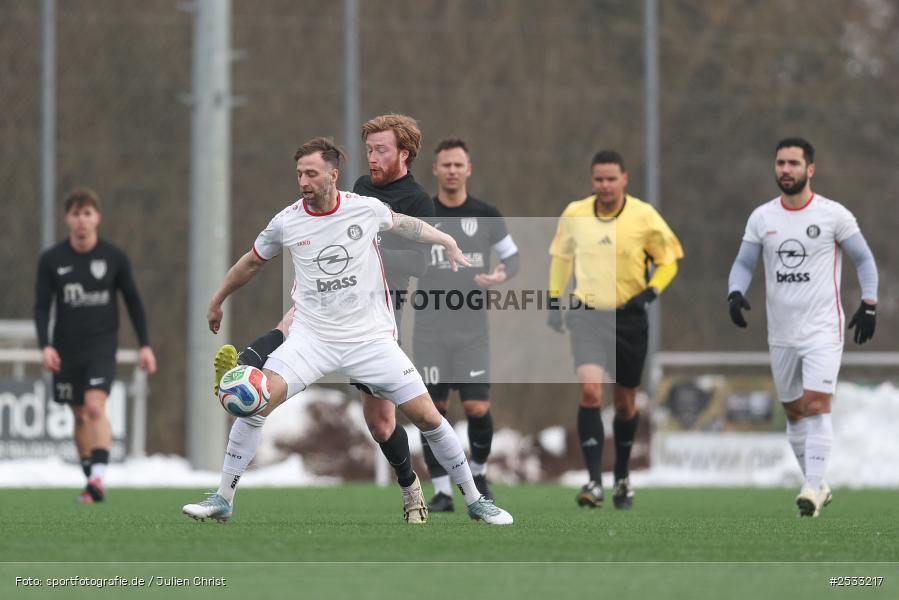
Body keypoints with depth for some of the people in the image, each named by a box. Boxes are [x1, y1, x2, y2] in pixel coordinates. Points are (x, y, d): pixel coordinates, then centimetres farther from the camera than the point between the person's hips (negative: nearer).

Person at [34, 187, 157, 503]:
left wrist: (145, 344, 4)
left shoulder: (114, 258, -2)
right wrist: (45, 345, -13)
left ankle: (98, 477, -29)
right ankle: (91, 481, 22)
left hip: (102, 345, -2)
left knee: (95, 406, -21)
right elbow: (42, 306, 1)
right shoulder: (51, 260, 0)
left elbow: (133, 301, 7)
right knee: (80, 416, 10)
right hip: (67, 349, 2)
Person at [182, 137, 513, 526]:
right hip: (312, 336, 0)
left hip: (371, 338, 0)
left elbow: (404, 224, 18)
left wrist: (448, 243, 10)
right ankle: (223, 500, -12)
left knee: (426, 416, -4)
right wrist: (217, 301, 25)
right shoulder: (287, 222, -4)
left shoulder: (367, 209, -5)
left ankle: (475, 501, 14)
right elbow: (252, 262, 15)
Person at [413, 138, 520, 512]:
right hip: (430, 330, 0)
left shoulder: (486, 215, 3)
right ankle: (442, 491, 5)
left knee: (477, 408, -8)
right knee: (433, 409, -3)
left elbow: (512, 256, 11)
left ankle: (479, 471, 20)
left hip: (472, 330, 0)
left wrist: (502, 275, -9)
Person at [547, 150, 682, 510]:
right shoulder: (574, 214, -1)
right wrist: (555, 299, 14)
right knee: (590, 391, -19)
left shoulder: (644, 216, -7)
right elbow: (560, 255, 17)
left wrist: (650, 292, -13)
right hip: (587, 315, 0)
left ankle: (622, 476, 33)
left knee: (626, 401, 12)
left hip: (629, 316, 0)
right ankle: (594, 481, -20)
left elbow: (669, 259, 4)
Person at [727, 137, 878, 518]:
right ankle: (818, 486, 22)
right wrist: (735, 294, -13)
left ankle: (813, 489, -20)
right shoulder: (761, 218, 5)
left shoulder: (833, 215, -5)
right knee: (794, 412, 10)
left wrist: (869, 304, -6)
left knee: (816, 405, -17)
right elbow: (744, 263, 7)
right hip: (781, 333, 5)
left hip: (822, 329, -5)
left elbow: (863, 259, 3)